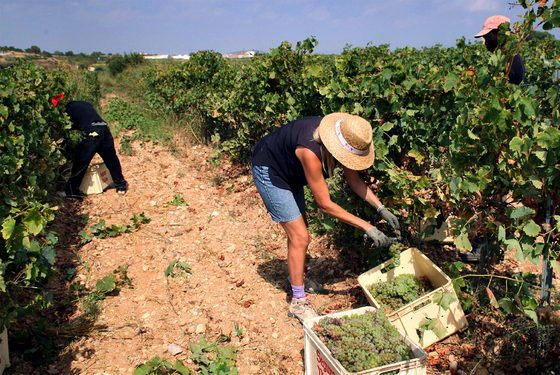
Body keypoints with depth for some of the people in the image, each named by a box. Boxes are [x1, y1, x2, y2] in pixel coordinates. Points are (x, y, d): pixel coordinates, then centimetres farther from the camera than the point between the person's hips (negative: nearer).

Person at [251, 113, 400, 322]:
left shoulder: (339, 138, -17)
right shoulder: (310, 152, -40)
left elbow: (354, 179, -2)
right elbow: (325, 204, -32)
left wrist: (380, 208, -10)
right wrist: (367, 227, -29)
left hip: (289, 171, 9)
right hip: (268, 171, -8)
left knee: (298, 227, 19)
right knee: (300, 237, -11)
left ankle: (296, 277, 42)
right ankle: (298, 302, 1)